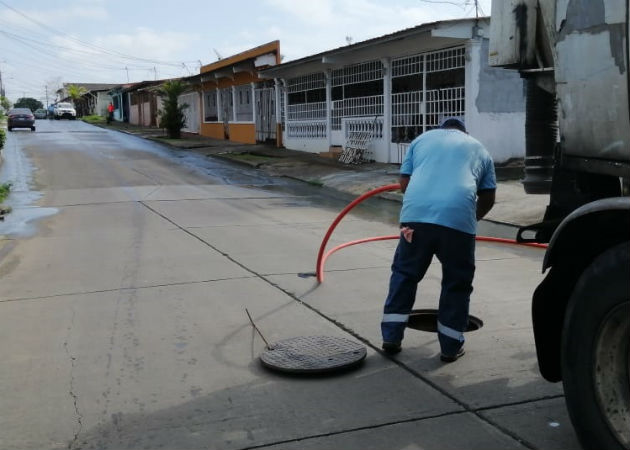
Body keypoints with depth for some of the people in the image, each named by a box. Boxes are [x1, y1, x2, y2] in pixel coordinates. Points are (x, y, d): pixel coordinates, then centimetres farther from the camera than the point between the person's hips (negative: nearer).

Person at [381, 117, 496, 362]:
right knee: (457, 283, 15)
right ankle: (451, 346, 22)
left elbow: (404, 182, 19)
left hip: (416, 213, 1)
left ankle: (391, 337, 21)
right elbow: (488, 199, 23)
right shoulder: (478, 149, 27)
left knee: (404, 273, 18)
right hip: (458, 217, -1)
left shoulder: (422, 139, 27)